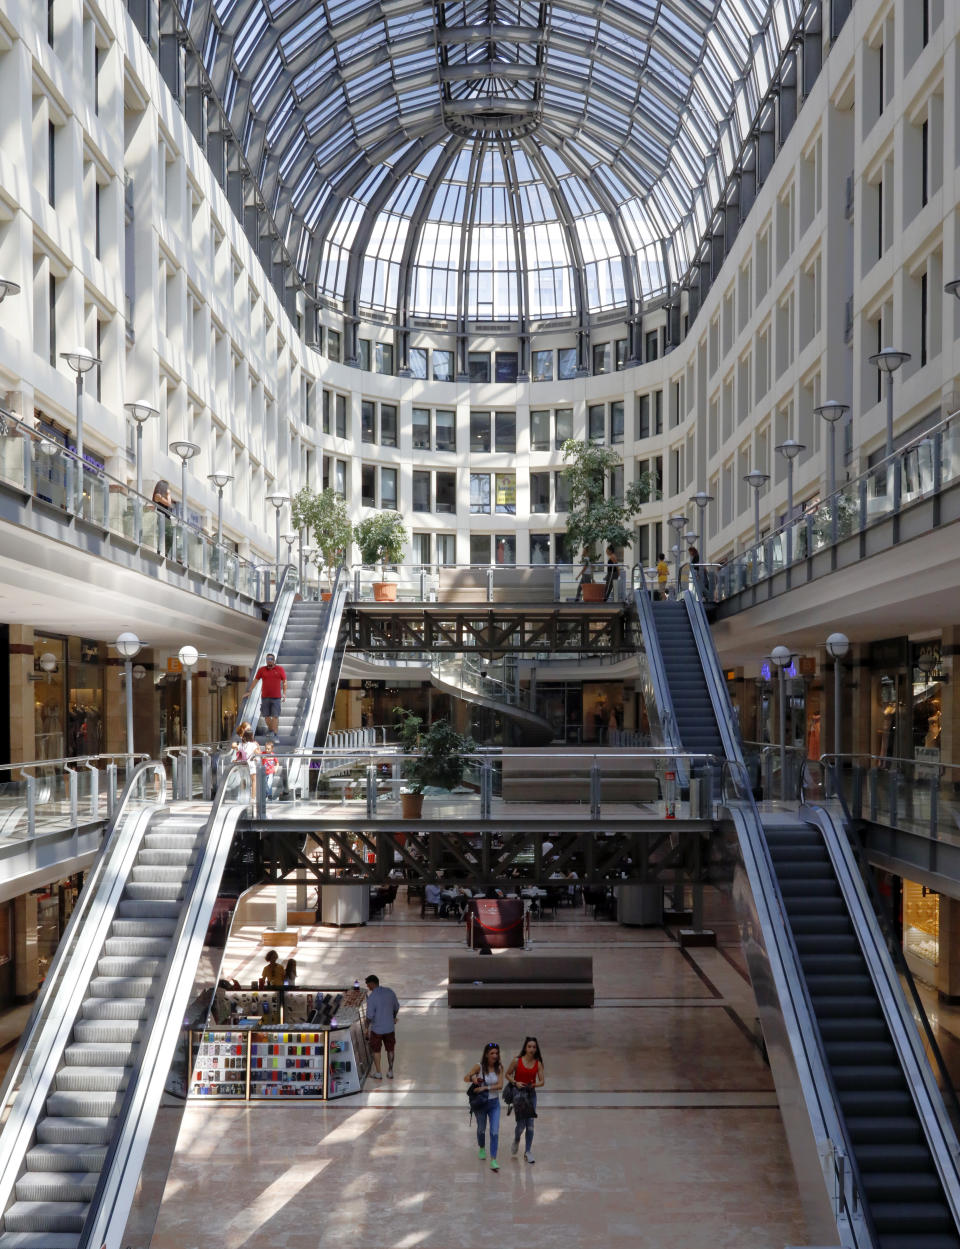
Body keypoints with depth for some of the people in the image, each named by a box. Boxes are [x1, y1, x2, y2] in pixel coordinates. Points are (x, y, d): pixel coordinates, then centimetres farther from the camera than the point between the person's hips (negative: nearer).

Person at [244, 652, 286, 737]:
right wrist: (249, 691, 14)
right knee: (266, 716, 5)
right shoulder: (261, 670, 6)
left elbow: (284, 681, 6)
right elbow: (255, 680, 14)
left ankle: (275, 734, -6)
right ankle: (270, 730, 24)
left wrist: (284, 693, -2)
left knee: (275, 716, -6)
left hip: (276, 697, -2)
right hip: (265, 697, 2)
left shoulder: (280, 669, 2)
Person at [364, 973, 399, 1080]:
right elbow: (396, 1007, 7)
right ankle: (390, 1072, 28)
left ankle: (378, 1073, 25)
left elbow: (370, 1016, -20)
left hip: (377, 1028, -4)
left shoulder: (371, 997, -22)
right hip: (390, 1027, 4)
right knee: (390, 1049, 21)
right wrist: (394, 1017, 26)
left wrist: (367, 1027, -2)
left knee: (376, 1050, 17)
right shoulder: (390, 992, -6)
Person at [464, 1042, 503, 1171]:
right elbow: (465, 1078, -14)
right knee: (481, 1129, 19)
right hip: (480, 1102, -1)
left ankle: (493, 1161, -9)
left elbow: (500, 1085, -13)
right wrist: (472, 1079, -37)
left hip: (494, 1103, 1)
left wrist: (485, 1088, -26)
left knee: (495, 1132, -10)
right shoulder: (479, 1067, -12)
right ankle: (481, 1148, 48)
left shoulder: (499, 1067, -6)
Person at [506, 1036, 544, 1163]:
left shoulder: (538, 1063, -2)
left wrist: (535, 1085, -23)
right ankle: (516, 1142, 27)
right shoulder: (517, 1061, -7)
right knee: (521, 1123, -6)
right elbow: (508, 1074, 4)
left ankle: (528, 1152, 14)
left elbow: (541, 1081, -2)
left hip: (531, 1094, 2)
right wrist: (515, 1082, -13)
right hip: (518, 1093, -2)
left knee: (530, 1124, 1)